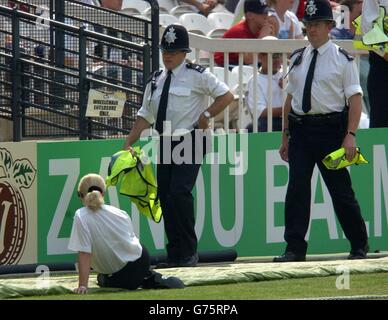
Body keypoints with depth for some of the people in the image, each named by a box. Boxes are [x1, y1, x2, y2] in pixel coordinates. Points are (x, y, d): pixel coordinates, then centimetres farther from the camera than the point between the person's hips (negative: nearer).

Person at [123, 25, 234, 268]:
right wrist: (129, 143, 8)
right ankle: (175, 255, 11)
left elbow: (227, 96, -3)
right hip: (166, 144, 7)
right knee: (165, 196, 4)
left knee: (179, 192, -19)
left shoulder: (196, 76, -2)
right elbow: (145, 116, 17)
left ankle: (189, 252, -11)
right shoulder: (156, 81, 15)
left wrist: (206, 115, -11)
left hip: (190, 141, -7)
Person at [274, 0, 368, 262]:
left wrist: (350, 135, -16)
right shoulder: (298, 58, 13)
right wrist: (286, 136, 12)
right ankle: (295, 248, -1)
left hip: (331, 128, -4)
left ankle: (360, 247, 14)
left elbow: (355, 98, -7)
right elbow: (290, 97, 16)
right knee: (297, 189, -3)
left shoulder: (342, 59, -2)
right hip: (300, 129, 4)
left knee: (340, 189, 0)